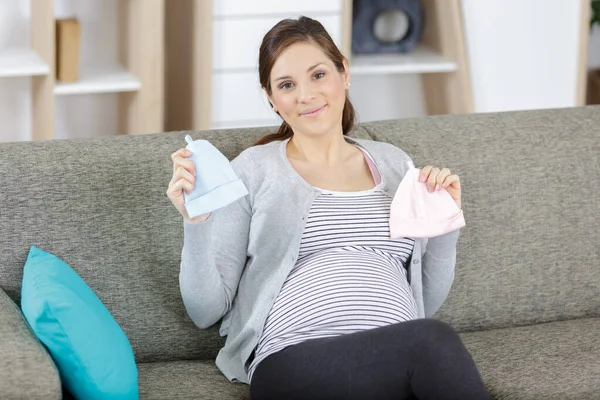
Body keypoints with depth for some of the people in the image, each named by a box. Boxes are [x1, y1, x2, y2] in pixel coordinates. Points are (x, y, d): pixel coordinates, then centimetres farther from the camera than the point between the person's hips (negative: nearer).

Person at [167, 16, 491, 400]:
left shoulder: (393, 163, 21)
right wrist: (196, 223, -9)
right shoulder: (254, 170, 10)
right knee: (431, 339, -34)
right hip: (293, 361, -4)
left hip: (399, 361, 4)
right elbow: (206, 310, 6)